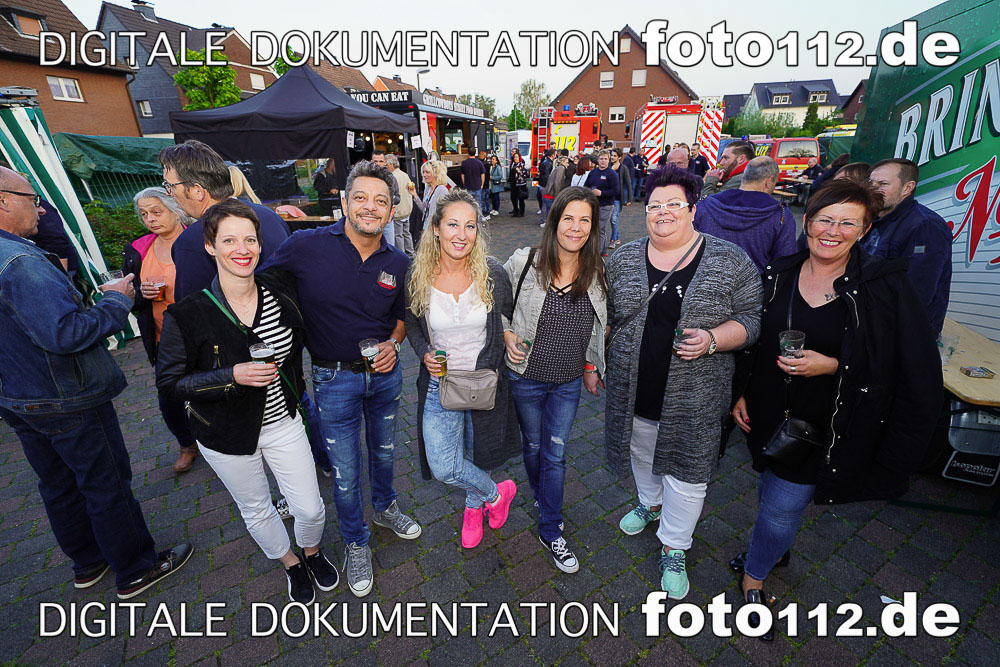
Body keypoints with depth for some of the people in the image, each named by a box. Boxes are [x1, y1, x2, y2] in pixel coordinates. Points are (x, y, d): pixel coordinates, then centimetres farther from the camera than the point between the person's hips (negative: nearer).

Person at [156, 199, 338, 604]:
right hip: (226, 434, -2)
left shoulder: (282, 296, -11)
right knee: (256, 510, 21)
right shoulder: (187, 313, -21)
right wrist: (232, 376, -27)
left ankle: (312, 551, 45)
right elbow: (169, 382, -14)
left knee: (311, 508, 10)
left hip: (282, 422, 2)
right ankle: (290, 563, 50)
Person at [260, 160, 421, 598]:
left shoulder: (398, 263, -4)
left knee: (384, 451, 24)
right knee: (345, 471, 11)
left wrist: (393, 344, -10)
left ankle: (385, 507, 55)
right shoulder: (306, 246, -15)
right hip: (334, 378, -3)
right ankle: (355, 543, 39)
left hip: (384, 373, 3)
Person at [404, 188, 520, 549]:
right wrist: (425, 354, -11)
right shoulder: (417, 276, -9)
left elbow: (507, 323, 3)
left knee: (477, 455, 17)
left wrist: (488, 368, -5)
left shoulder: (492, 273, -10)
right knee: (443, 467, -5)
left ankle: (474, 506, 49)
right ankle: (496, 493, 27)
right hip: (440, 384, 1)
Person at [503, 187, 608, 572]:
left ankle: (550, 532, 30)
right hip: (526, 376, -1)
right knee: (533, 445, 20)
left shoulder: (597, 272, -7)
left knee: (556, 454, 10)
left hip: (569, 382, 1)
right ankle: (540, 494, 52)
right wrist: (507, 334, -14)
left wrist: (592, 366, 10)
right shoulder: (524, 262, -15)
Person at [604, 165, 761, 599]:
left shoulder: (731, 262, -6)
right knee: (642, 453, 24)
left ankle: (673, 550, 33)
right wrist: (598, 363, 4)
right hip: (634, 390, 3)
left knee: (686, 473, 10)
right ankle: (651, 503, 54)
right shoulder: (623, 259, 1)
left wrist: (711, 339, -23)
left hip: (694, 398, -2)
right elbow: (607, 314, 8)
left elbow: (751, 319, -5)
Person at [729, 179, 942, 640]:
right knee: (774, 492, 22)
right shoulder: (778, 275, -3)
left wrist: (832, 365, -24)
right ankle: (775, 550, 52)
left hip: (824, 430, -3)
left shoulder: (886, 286, -14)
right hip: (771, 416, 4)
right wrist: (742, 392, 2)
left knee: (782, 503, 7)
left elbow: (918, 372, -12)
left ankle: (754, 575, 34)